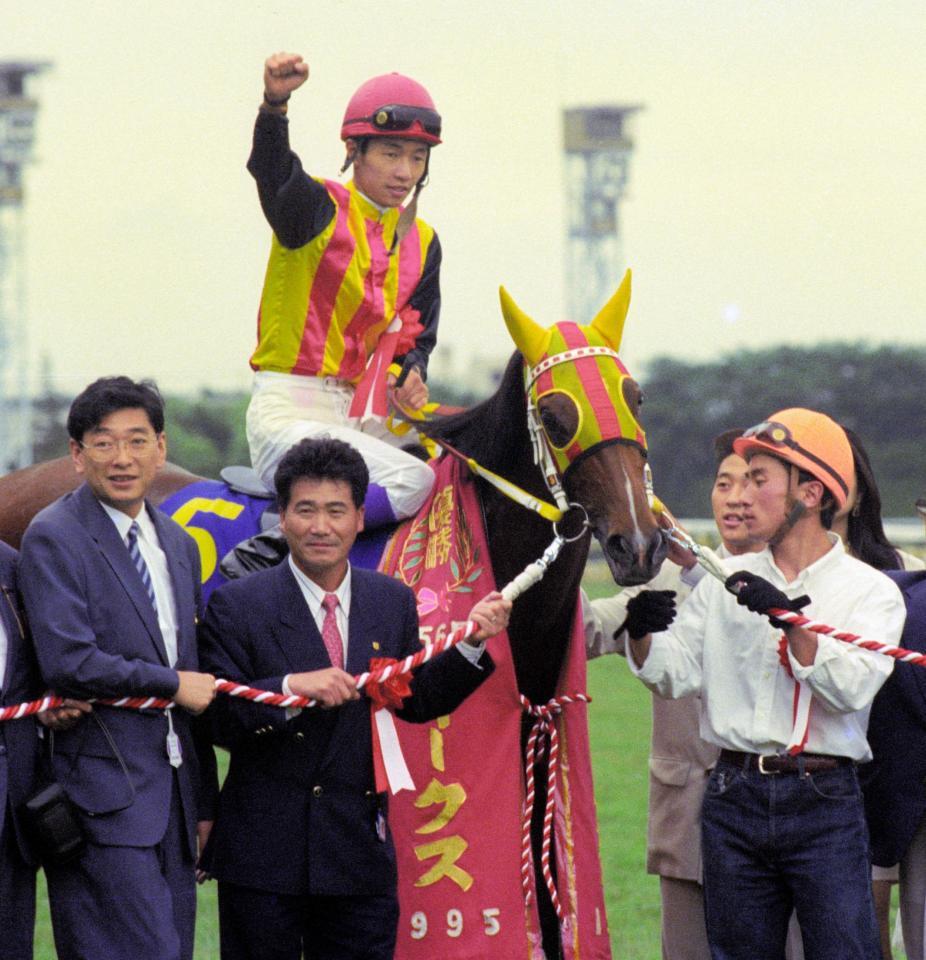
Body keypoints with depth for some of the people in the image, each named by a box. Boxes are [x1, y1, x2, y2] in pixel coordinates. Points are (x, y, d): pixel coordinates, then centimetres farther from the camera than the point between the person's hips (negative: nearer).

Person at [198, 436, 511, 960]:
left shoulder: (394, 602, 8)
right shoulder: (237, 605, -5)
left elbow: (416, 701, 14)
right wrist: (290, 688, -26)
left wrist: (471, 643, 3)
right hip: (263, 857, -3)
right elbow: (220, 721, -11)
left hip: (360, 851, 3)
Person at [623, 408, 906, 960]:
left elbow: (851, 687, -14)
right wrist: (643, 632, -14)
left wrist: (788, 619, -23)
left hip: (824, 799, -3)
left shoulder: (871, 590, 2)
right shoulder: (726, 582, 12)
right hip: (733, 797, 4)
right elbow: (675, 674, 6)